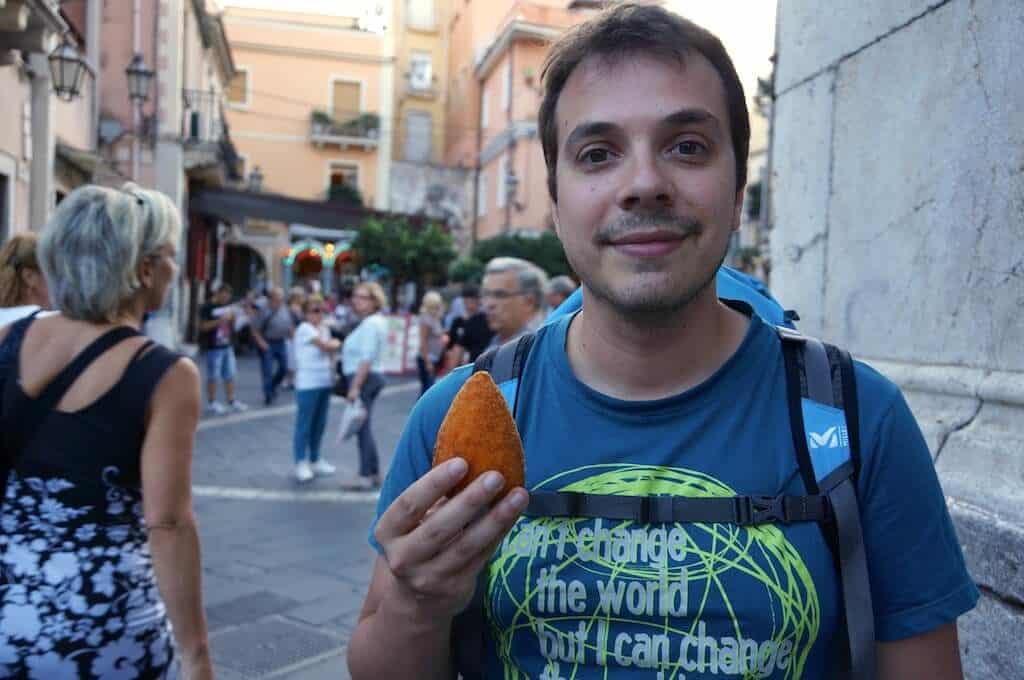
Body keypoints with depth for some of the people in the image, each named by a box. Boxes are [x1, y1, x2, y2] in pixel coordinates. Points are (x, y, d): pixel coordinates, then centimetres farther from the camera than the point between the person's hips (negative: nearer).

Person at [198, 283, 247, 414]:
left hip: (228, 346, 7)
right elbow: (203, 326, -14)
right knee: (213, 376, 0)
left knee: (230, 375, 9)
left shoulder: (227, 306, 13)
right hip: (213, 347, -7)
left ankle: (231, 401, 17)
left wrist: (233, 317, -2)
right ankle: (211, 403, 9)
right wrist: (219, 320, -21)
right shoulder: (207, 308, -8)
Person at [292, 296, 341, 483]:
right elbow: (326, 346, -13)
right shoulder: (305, 329, -11)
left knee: (319, 424, 13)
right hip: (308, 384, -8)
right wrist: (337, 343, 5)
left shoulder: (324, 328, 13)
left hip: (325, 383, 8)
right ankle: (301, 464, 5)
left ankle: (315, 460, 23)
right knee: (304, 424, -2)